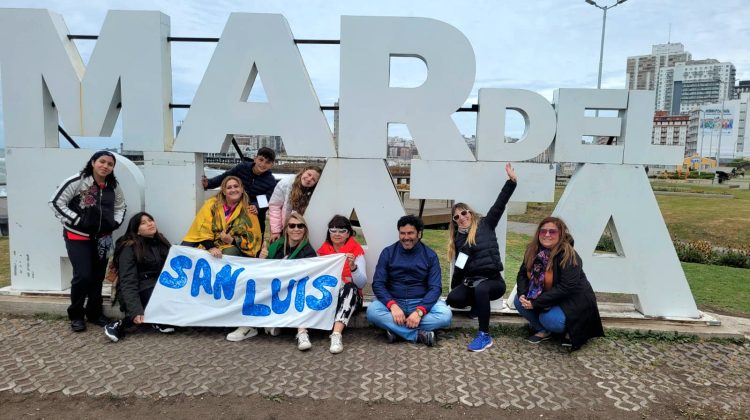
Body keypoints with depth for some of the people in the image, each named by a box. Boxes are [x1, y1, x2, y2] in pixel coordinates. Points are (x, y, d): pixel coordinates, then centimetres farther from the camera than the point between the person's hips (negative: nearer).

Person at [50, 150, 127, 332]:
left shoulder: (114, 186, 3)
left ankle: (94, 312, 25)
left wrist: (116, 222, 2)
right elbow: (56, 202, -12)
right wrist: (76, 220, -17)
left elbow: (120, 205, 18)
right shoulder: (76, 181, -15)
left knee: (98, 276, 10)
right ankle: (76, 315, 8)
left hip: (102, 238, 5)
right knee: (83, 276, -12)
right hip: (77, 237, -5)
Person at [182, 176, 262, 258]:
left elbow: (253, 238, 0)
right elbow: (204, 228, -8)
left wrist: (232, 240, -15)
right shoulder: (212, 204, 1)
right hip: (206, 244, 1)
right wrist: (211, 247, -23)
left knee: (230, 252, -34)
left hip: (231, 247, -1)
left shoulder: (249, 210, 0)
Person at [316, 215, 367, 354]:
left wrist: (353, 266, -29)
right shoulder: (322, 251, 11)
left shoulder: (356, 251, 0)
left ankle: (336, 335, -48)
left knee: (349, 287, -37)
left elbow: (362, 283, -10)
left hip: (349, 297, -2)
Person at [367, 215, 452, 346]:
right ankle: (419, 334, -28)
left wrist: (419, 311, -26)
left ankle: (396, 329, -26)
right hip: (393, 302, 0)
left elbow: (435, 287, -8)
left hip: (421, 302, 0)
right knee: (372, 311, -31)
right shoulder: (388, 253, 0)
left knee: (445, 314, -28)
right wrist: (392, 305, -26)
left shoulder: (430, 255, 0)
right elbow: (378, 284, -6)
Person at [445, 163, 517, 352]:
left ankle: (485, 335, -30)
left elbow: (500, 204, -8)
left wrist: (511, 180, -17)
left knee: (481, 288, -38)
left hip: (492, 280, -4)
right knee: (452, 299, -23)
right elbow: (458, 266, 17)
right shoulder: (458, 238, 13)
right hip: (470, 281, 4)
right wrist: (454, 287, 14)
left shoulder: (485, 224, 2)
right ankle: (479, 303, 9)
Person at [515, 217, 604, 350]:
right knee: (519, 301, -13)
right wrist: (522, 294, -19)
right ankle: (543, 331, 5)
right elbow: (523, 274, 2)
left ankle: (572, 331, 1)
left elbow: (566, 288, -30)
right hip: (547, 298, 7)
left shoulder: (569, 256, -25)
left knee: (549, 319, -32)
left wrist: (536, 303, -29)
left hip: (573, 301, -7)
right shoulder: (533, 251, -5)